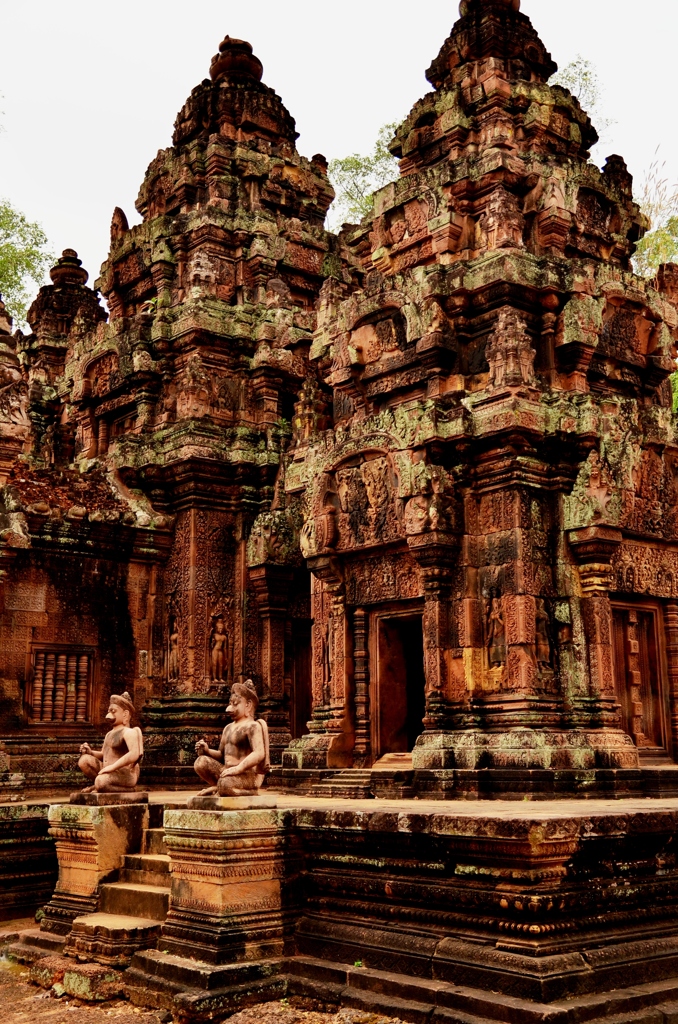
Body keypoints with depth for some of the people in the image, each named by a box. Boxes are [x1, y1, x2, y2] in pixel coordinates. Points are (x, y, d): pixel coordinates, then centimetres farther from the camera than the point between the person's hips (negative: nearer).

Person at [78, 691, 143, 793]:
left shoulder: (129, 732, -11)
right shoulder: (110, 734, 18)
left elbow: (135, 754, -27)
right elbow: (103, 755, 24)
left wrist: (112, 767, -28)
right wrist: (90, 752, 3)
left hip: (125, 776, -9)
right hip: (110, 774, 9)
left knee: (101, 782, -37)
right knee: (84, 760, -5)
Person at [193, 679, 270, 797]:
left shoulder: (252, 726, -8)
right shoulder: (228, 728, 18)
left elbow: (259, 753, -23)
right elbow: (222, 755, 23)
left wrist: (238, 768, -32)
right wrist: (207, 751, 2)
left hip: (248, 775, -8)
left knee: (225, 785, -37)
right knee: (201, 762, -12)